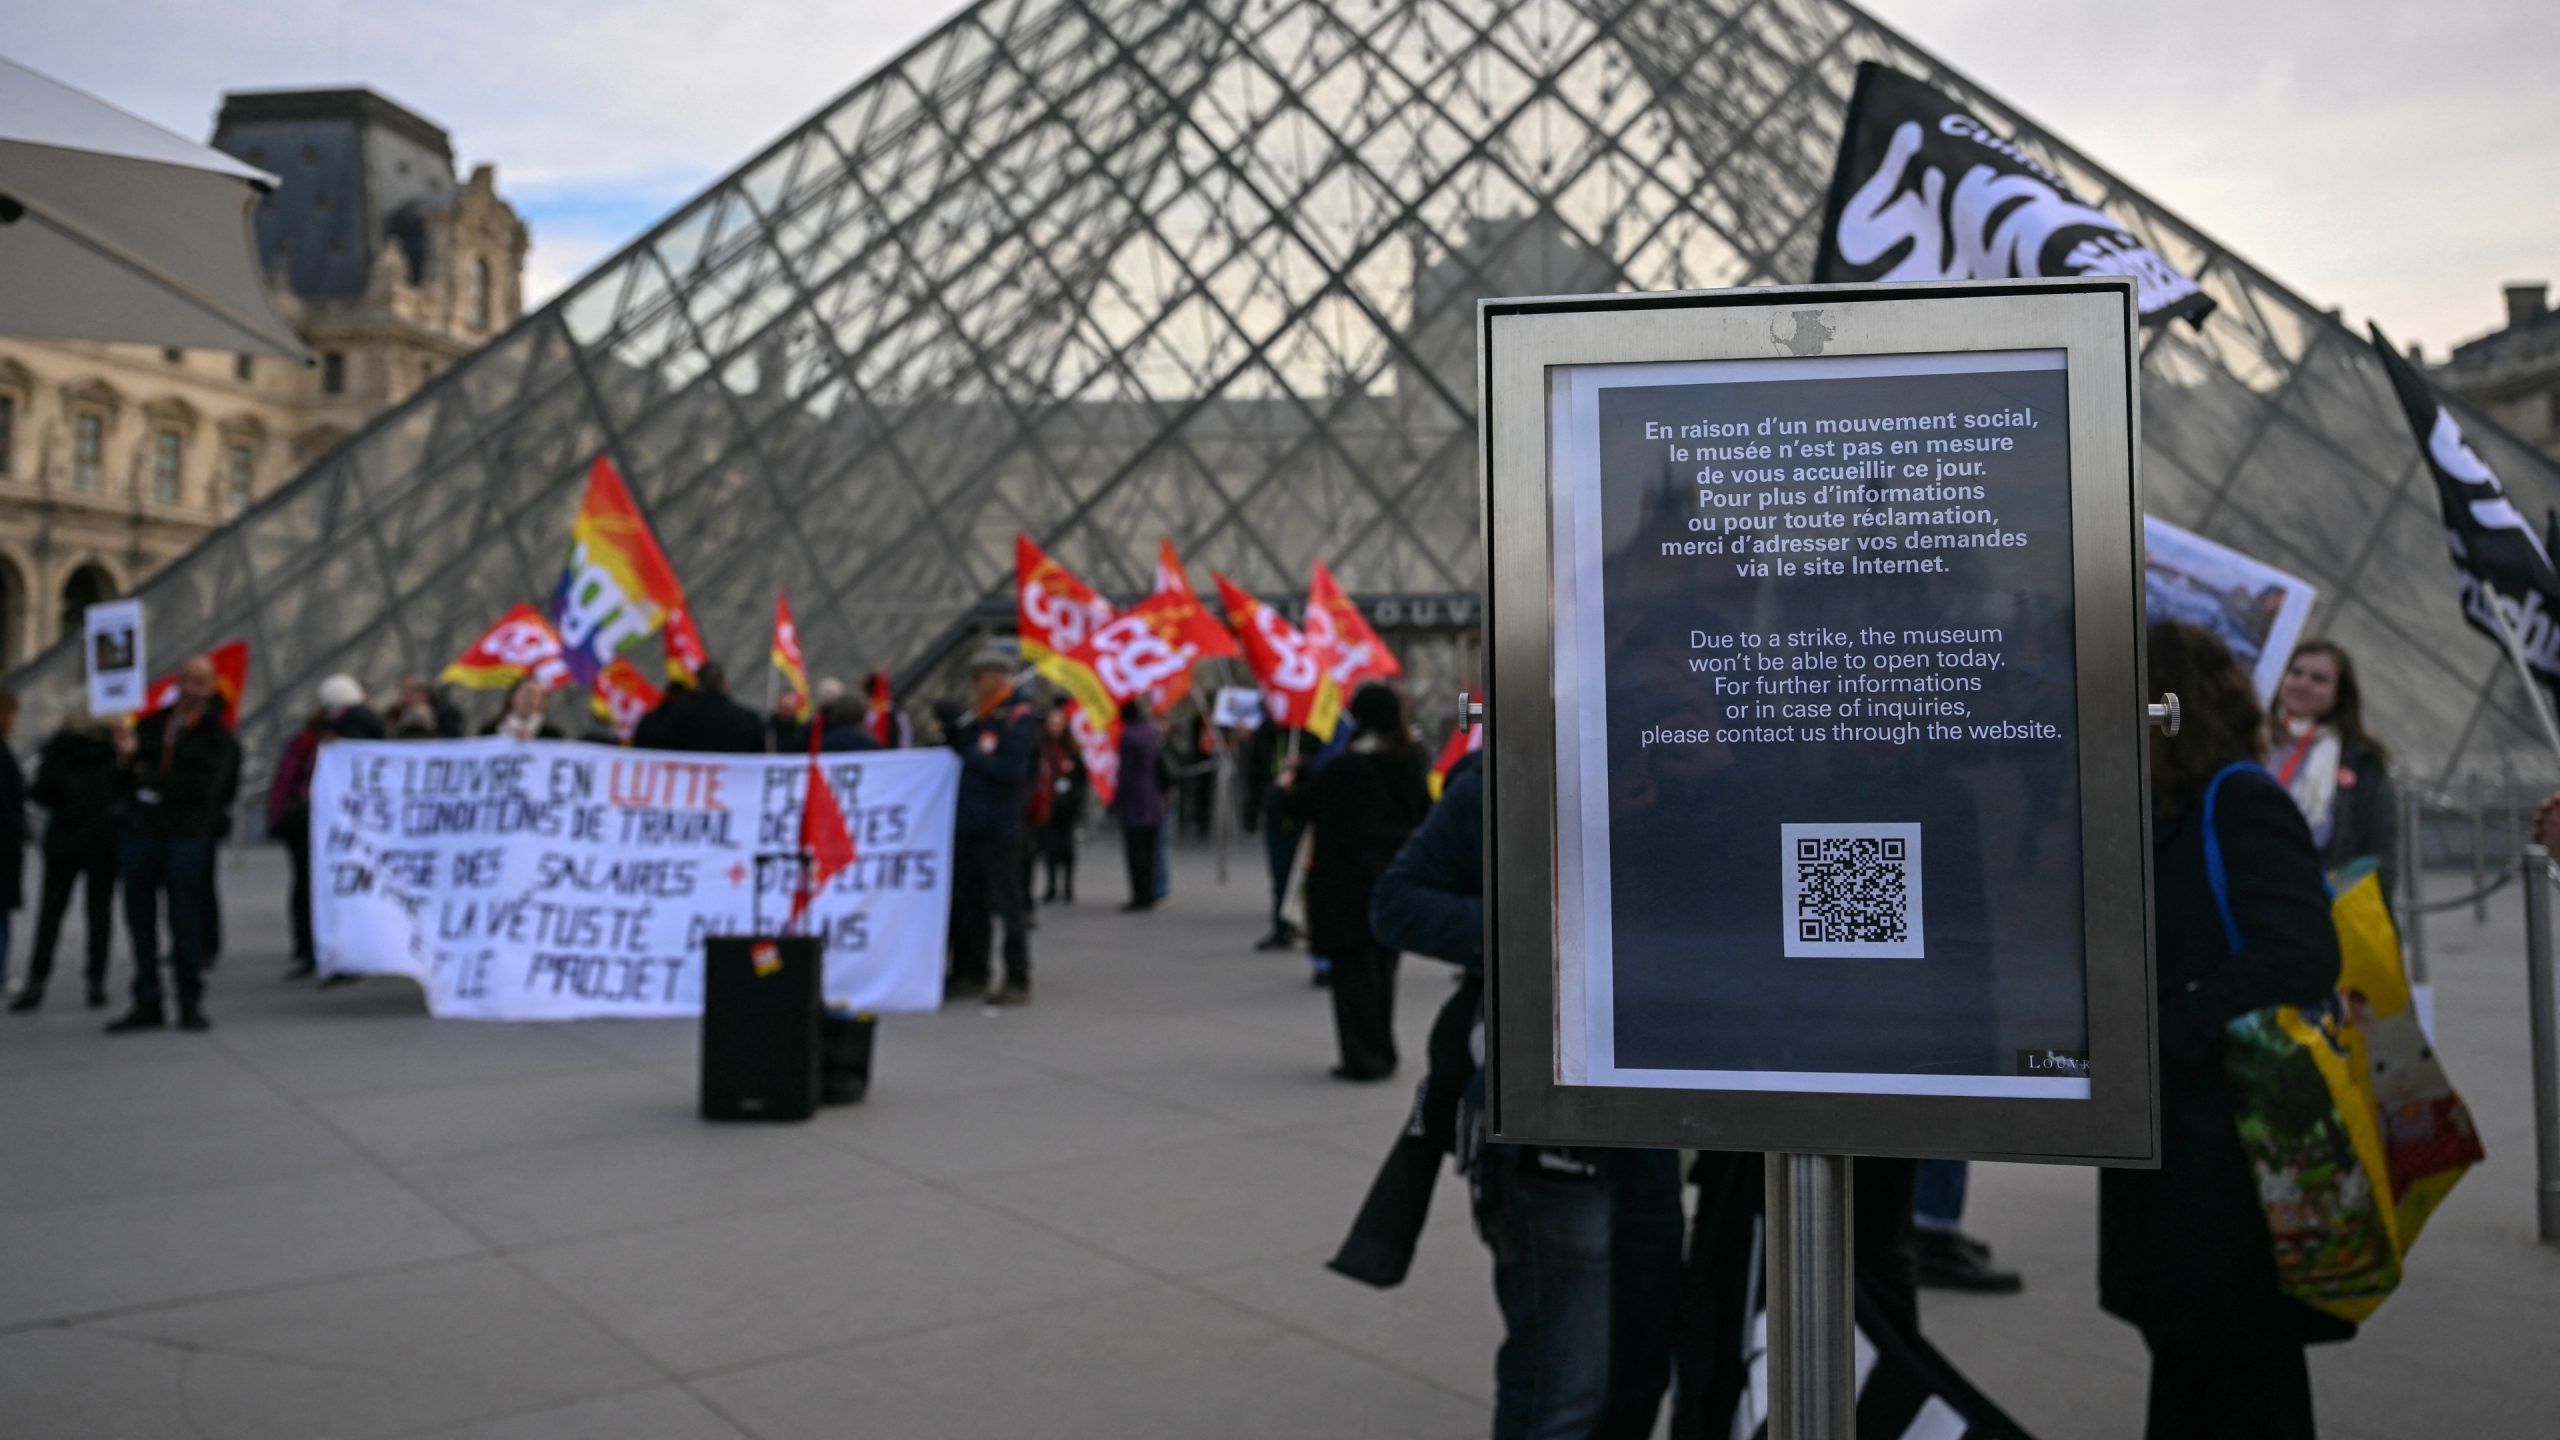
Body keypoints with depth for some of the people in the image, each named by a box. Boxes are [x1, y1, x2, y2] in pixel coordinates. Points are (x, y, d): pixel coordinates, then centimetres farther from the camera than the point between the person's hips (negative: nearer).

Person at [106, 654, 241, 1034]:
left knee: (186, 924, -1)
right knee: (140, 923, 7)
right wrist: (125, 757, -10)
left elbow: (202, 785, -13)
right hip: (139, 834, 4)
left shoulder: (218, 736, 1)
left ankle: (191, 1005, 8)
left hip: (187, 836, -4)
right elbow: (121, 783, 11)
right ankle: (147, 1005, 16)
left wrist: (146, 775, -7)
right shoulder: (151, 725, 14)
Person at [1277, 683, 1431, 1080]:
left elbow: (1295, 805, -10)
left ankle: (1363, 1058, 4)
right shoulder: (1408, 763, 1)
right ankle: (1383, 1054, 23)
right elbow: (1424, 813, 11)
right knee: (1383, 966, 16)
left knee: (1353, 971, 2)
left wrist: (1286, 784, 11)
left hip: (1349, 885, -6)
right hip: (1394, 879, 6)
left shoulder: (1345, 767, -17)